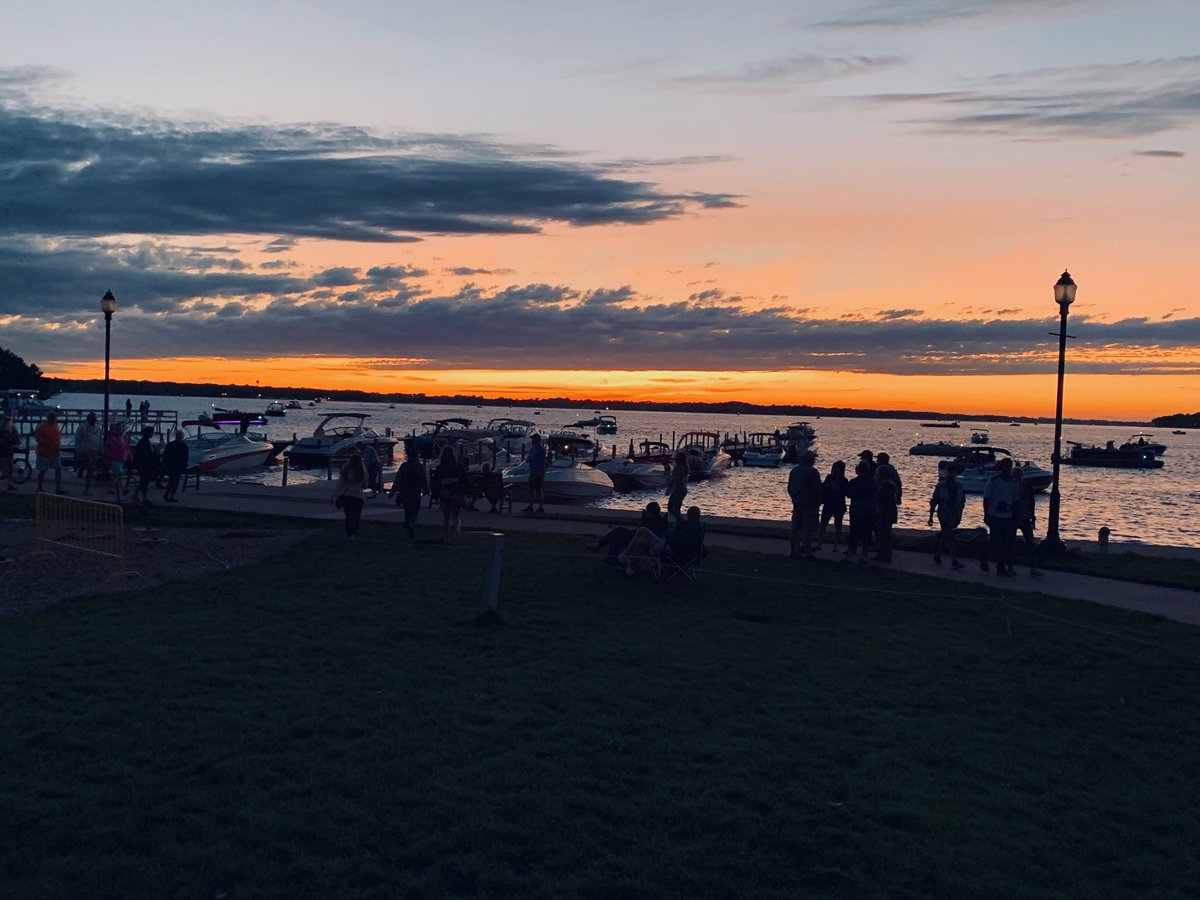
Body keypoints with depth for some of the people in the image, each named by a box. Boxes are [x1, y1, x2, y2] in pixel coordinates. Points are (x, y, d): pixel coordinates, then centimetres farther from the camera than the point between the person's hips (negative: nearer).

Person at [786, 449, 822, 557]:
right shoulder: (812, 472, -12)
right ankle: (806, 551, -4)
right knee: (807, 528, -4)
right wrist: (818, 503, -4)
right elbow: (817, 490, -14)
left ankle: (794, 550, 13)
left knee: (796, 528, 11)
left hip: (796, 503, 7)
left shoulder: (794, 470, 9)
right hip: (809, 504, -7)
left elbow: (789, 488, 15)